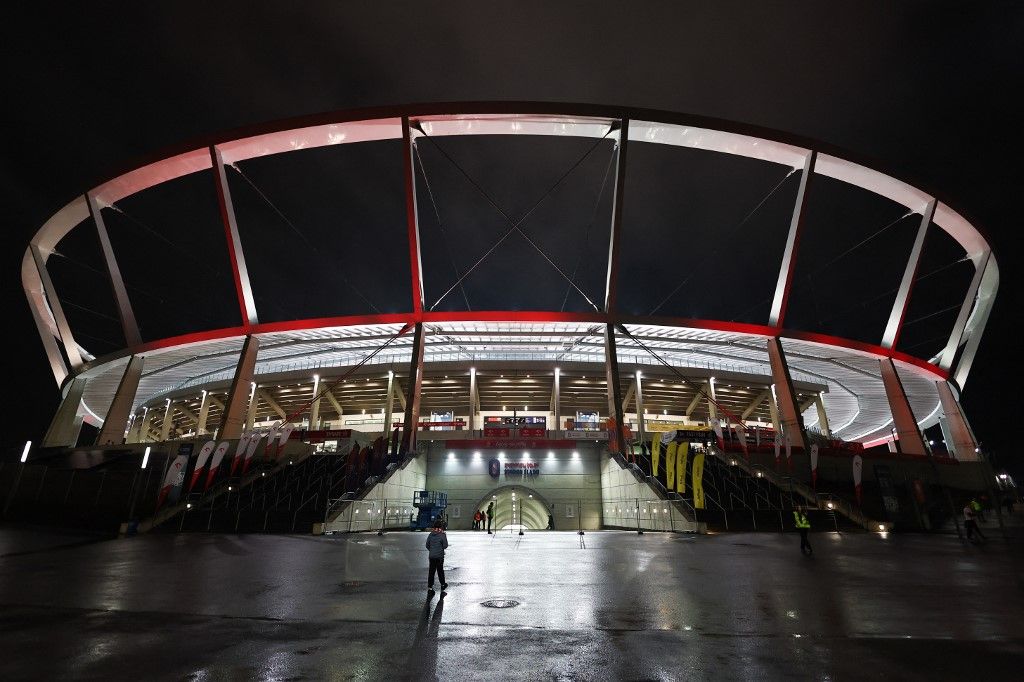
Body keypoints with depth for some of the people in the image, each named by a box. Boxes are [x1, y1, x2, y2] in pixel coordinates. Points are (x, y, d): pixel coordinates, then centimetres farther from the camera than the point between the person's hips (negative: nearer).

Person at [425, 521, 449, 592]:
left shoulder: (430, 535, -1)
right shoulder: (442, 535, -14)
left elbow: (427, 545, 6)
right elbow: (445, 546, -9)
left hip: (431, 556, 3)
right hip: (439, 556, -3)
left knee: (431, 570, 10)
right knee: (440, 570, 11)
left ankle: (430, 585, 10)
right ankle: (443, 585, 25)